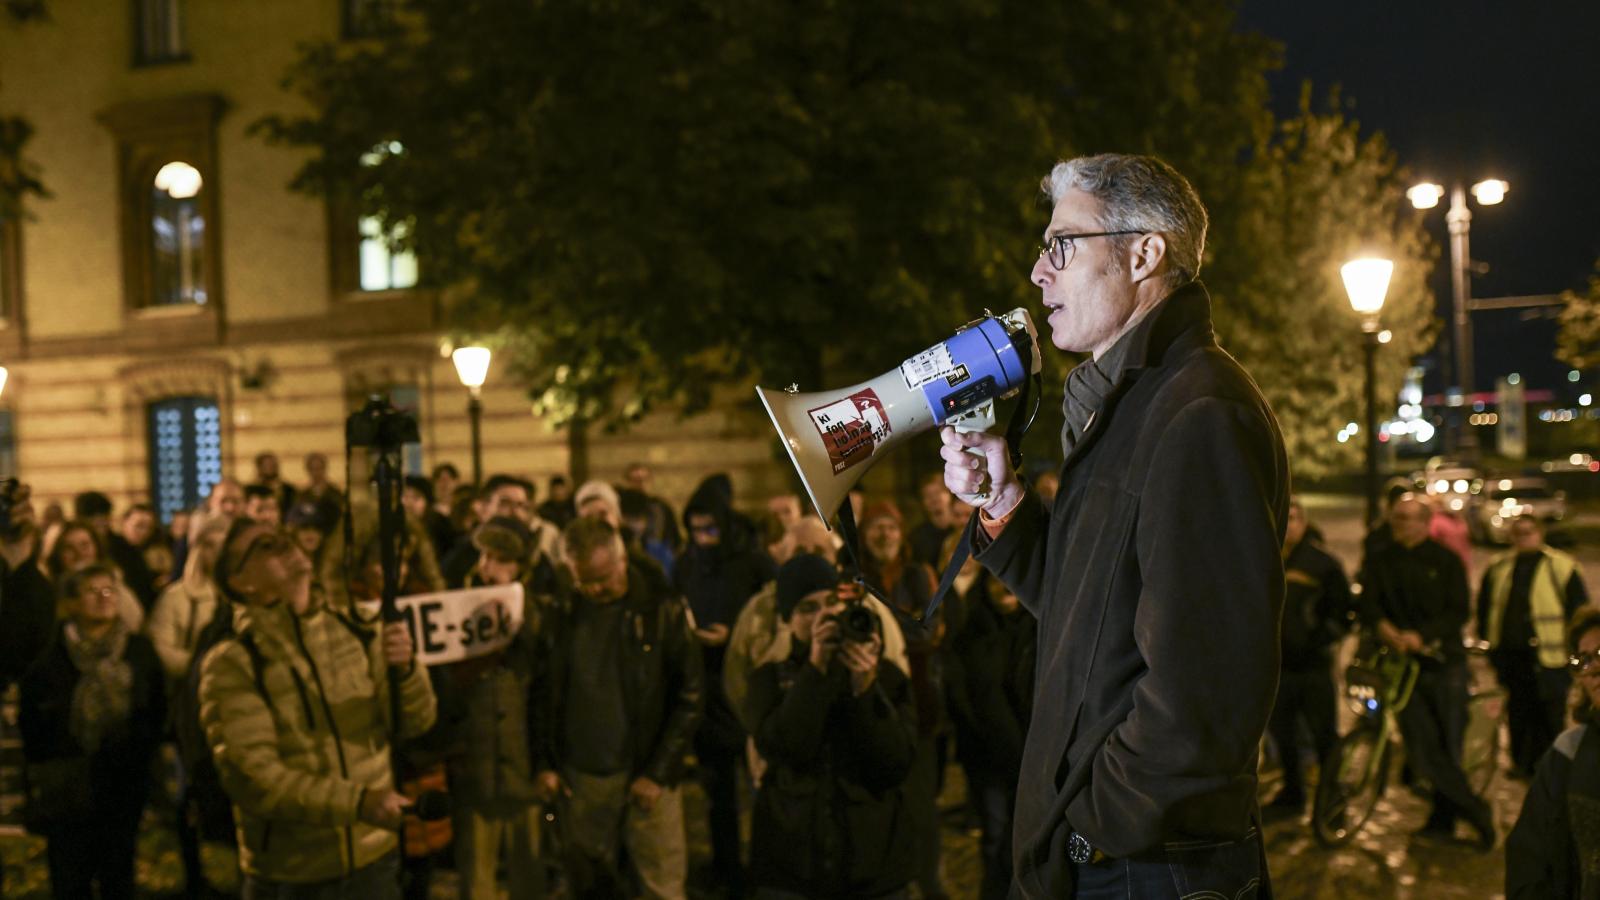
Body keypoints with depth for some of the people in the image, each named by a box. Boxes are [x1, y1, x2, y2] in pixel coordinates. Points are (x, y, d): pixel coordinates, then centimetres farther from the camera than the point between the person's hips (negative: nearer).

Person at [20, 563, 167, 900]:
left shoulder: (140, 651, 2)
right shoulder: (51, 660, -5)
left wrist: (141, 755, 0)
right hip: (67, 792, -1)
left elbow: (158, 711, 8)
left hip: (124, 787, 1)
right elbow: (29, 723, 2)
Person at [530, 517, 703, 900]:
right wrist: (543, 764, 4)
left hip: (647, 776, -3)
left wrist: (658, 771, -8)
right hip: (580, 776, 3)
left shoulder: (661, 609, -8)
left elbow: (689, 696, -6)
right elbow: (540, 692, 10)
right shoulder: (557, 613, 1)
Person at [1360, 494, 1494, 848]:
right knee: (1422, 749, -4)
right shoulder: (1379, 563, 8)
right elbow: (1368, 603, -3)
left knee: (1448, 746, 1)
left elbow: (1459, 612, -7)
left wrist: (1421, 636, -22)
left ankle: (1443, 817, 18)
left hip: (1444, 662, -2)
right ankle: (1476, 811, 11)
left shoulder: (1445, 560, 1)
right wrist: (1382, 626, -25)